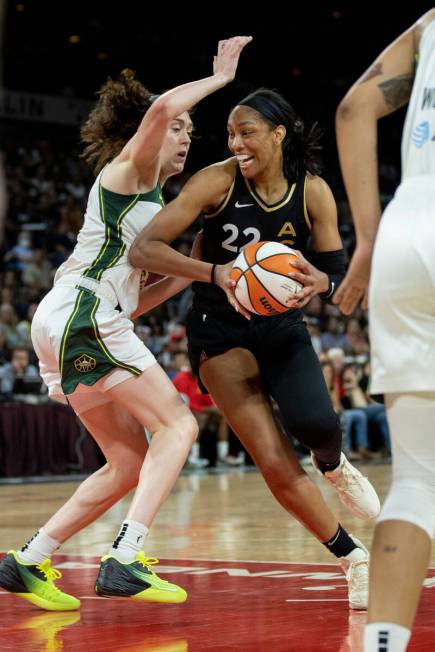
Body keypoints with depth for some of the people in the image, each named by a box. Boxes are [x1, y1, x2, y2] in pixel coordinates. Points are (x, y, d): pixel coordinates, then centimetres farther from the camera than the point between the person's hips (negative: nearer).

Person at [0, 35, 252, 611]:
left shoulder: (150, 198, 28)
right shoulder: (131, 168, 3)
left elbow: (130, 297, 26)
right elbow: (160, 108, -20)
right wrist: (220, 77, -7)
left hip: (66, 325, 9)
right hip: (81, 315, -9)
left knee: (131, 464, 10)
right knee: (177, 424, -14)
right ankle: (124, 562, -26)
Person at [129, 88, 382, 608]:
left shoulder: (313, 192, -9)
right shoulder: (217, 181, -16)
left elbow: (338, 275, -3)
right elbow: (142, 249, -23)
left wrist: (320, 283, -28)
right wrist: (215, 273, -38)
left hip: (282, 326, 2)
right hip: (221, 332, -2)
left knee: (314, 422, -27)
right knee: (275, 465, -12)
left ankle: (334, 467, 11)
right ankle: (355, 559, 6)